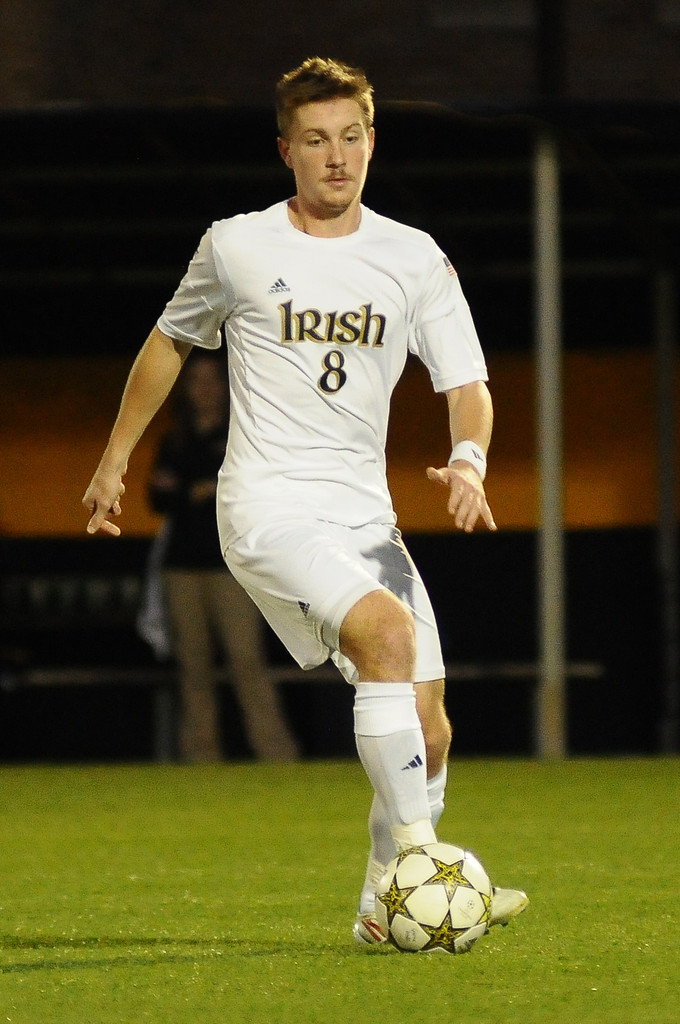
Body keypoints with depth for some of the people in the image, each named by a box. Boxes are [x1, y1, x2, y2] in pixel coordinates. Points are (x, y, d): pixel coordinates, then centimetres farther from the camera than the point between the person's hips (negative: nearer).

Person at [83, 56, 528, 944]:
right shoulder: (236, 247, 1)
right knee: (388, 629, -30)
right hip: (268, 505, -4)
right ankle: (418, 860, -30)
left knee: (428, 730, -1)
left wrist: (469, 460, -19)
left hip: (366, 516, 4)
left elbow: (467, 383, 2)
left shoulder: (416, 259, 6)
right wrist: (114, 461, 21)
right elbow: (171, 342, 17)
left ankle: (386, 910, 17)